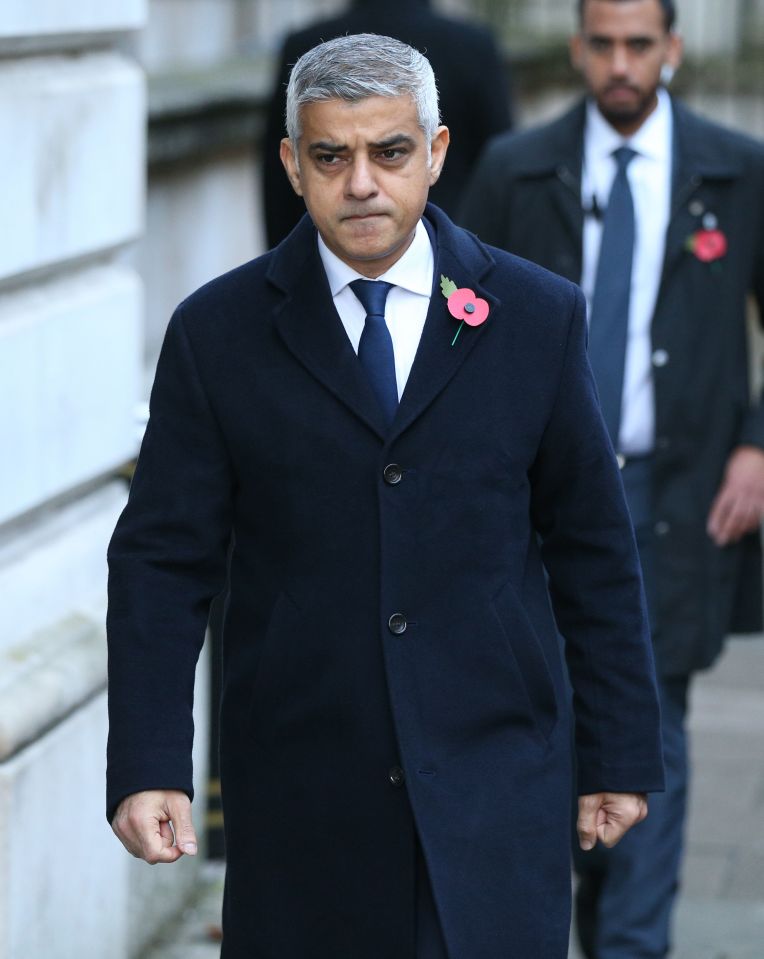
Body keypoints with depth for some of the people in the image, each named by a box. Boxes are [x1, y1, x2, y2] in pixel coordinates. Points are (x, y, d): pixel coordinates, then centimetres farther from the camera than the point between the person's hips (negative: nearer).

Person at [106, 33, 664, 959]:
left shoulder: (537, 317, 3)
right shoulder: (217, 333, 0)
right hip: (299, 803, 0)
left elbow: (593, 551, 7)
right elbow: (161, 562, 0)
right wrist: (146, 768, -9)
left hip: (493, 784, 0)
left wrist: (619, 754, 6)